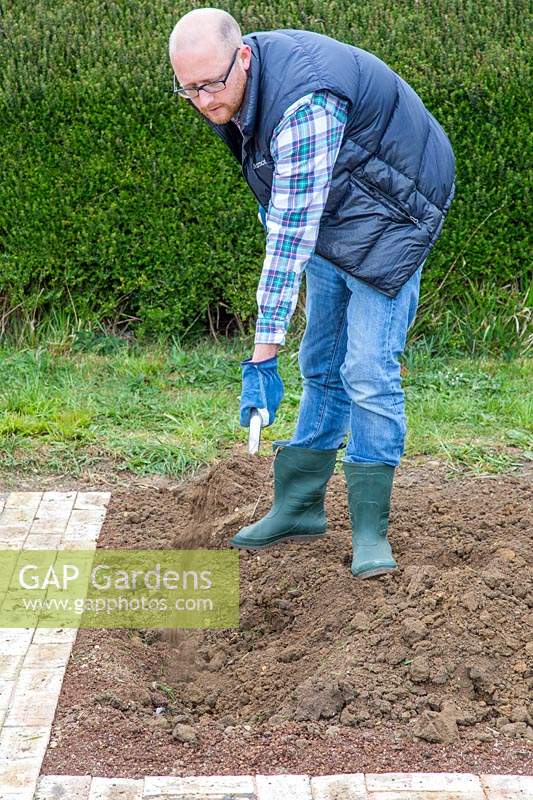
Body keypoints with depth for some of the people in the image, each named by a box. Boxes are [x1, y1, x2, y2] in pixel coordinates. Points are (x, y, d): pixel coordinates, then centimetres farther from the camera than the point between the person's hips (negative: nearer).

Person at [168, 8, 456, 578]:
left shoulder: (305, 106, -35)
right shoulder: (234, 84, -7)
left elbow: (291, 238, -37)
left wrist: (263, 354, -36)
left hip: (389, 216, -9)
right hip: (331, 218, 9)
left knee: (368, 370, -15)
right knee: (321, 367, 11)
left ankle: (370, 531, -7)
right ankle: (298, 508, 20)